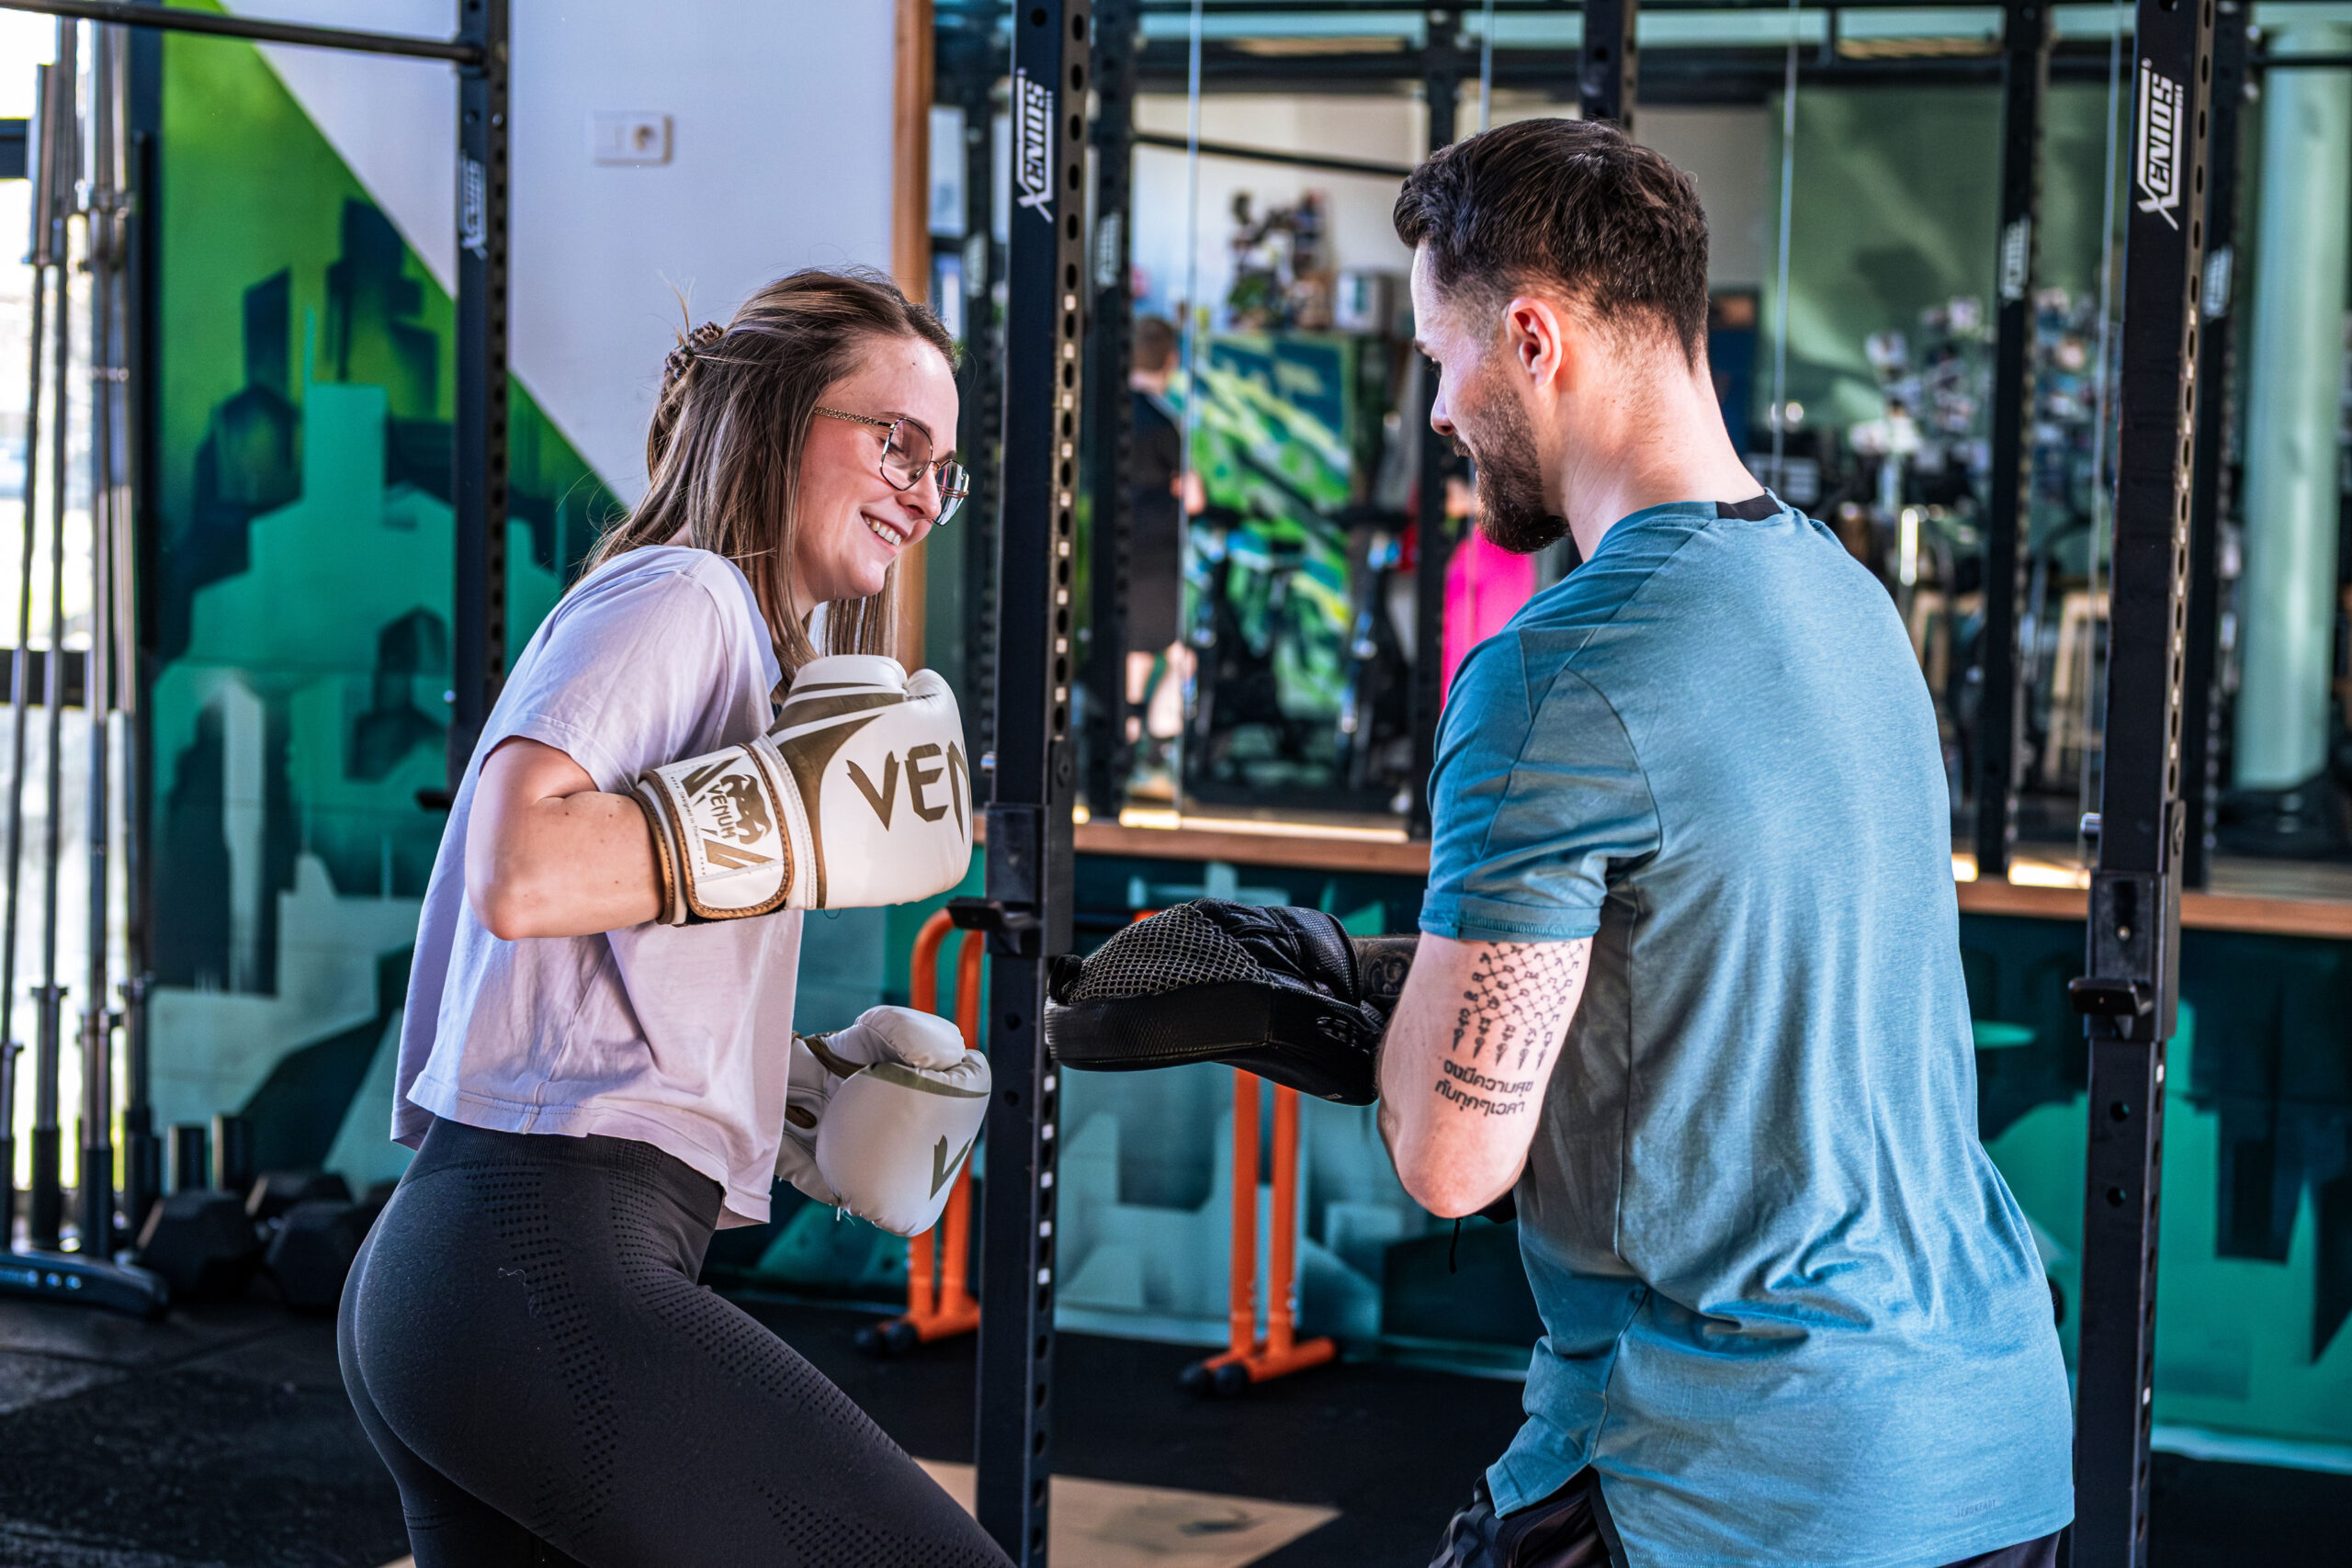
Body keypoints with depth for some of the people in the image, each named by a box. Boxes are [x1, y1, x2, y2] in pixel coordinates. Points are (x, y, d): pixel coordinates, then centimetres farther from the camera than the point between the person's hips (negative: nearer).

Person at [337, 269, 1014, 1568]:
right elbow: (520, 873, -23)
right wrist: (802, 810, -16)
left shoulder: (728, 633, 25)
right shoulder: (678, 593, -5)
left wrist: (797, 1097, 18)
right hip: (545, 1264, -11)